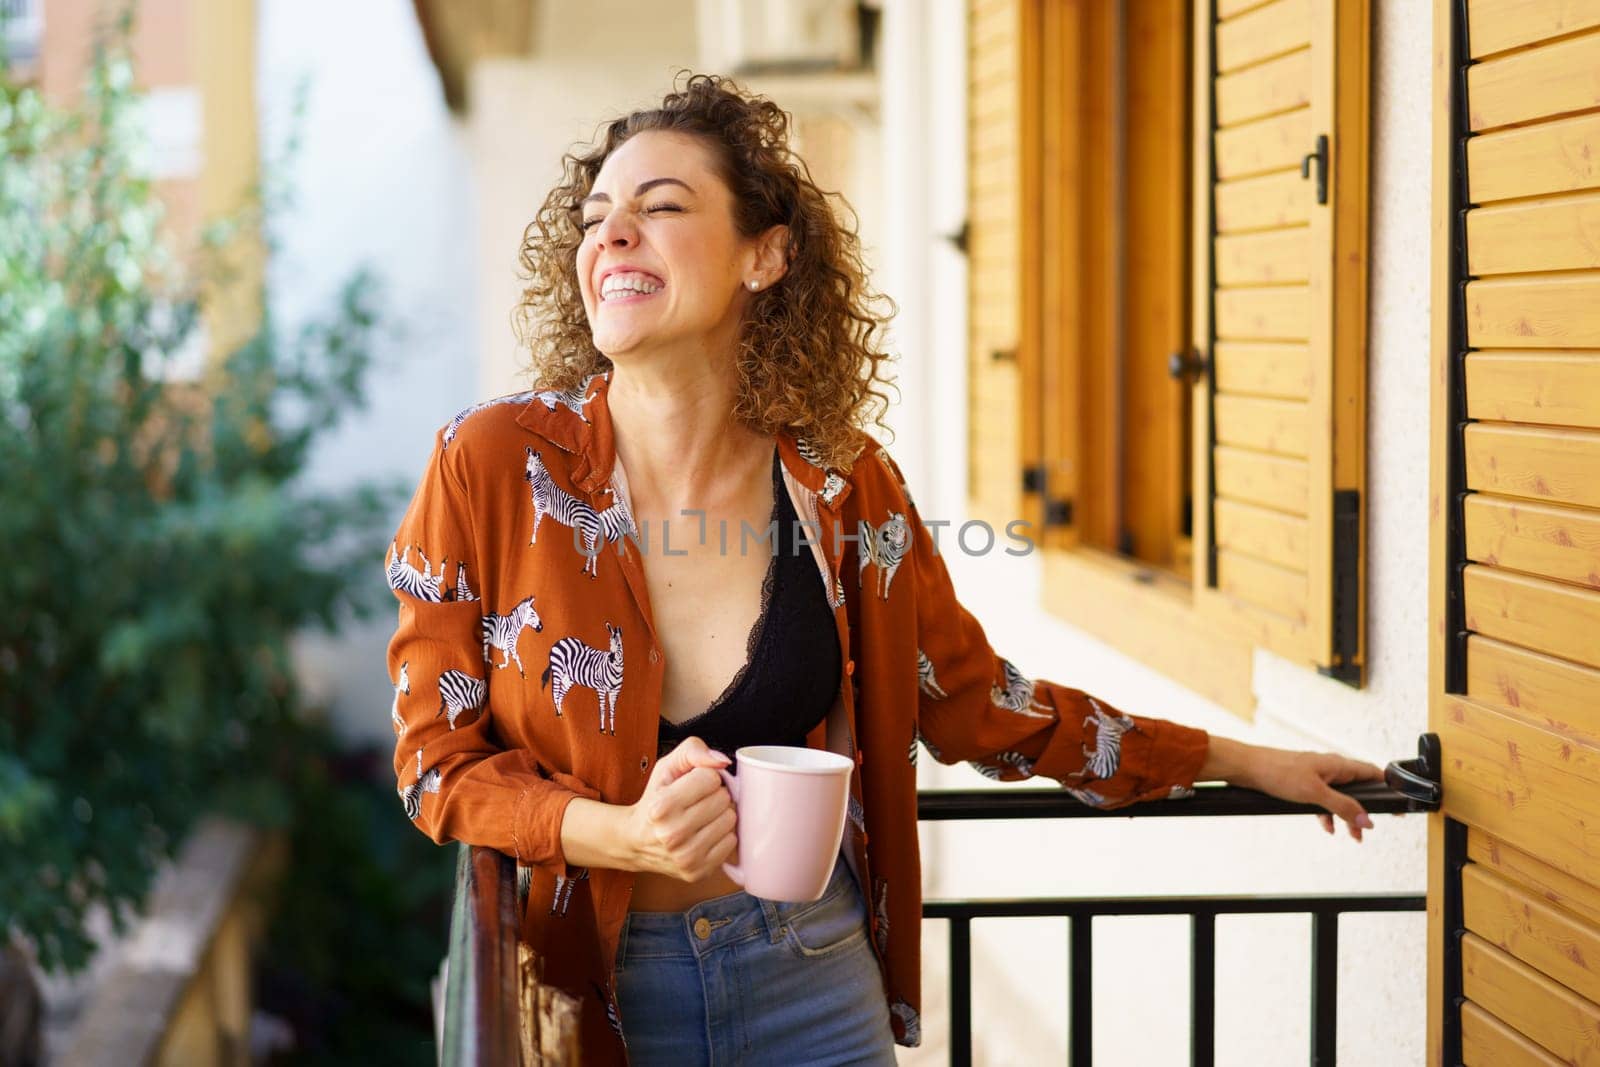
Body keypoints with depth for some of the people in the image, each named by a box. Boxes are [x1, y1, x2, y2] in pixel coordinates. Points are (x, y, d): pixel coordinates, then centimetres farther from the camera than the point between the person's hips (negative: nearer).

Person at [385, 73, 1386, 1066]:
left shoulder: (842, 484, -5)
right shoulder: (495, 462, -12)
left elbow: (976, 704, 8)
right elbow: (437, 761, -6)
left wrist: (1243, 761, 13)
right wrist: (621, 834, -24)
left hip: (809, 970, 2)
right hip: (592, 979, -1)